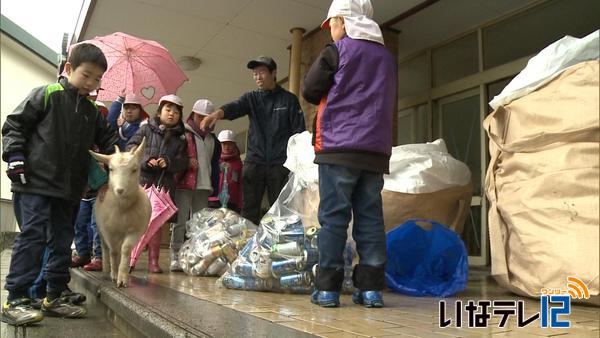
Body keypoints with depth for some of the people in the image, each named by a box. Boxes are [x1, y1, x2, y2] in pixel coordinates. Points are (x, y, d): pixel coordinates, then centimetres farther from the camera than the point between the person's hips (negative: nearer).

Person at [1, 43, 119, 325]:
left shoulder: (93, 111, 14)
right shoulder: (46, 94, -2)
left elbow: (107, 139, 18)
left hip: (69, 189, 6)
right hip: (35, 183, -6)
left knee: (62, 241, 9)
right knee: (32, 236, -8)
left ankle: (54, 297, 19)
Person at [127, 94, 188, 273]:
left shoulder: (180, 138, 12)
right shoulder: (146, 129, 6)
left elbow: (183, 162, 7)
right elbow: (131, 147, 1)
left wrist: (169, 162, -12)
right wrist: (145, 160, -14)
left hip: (164, 184, 2)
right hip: (141, 179, -2)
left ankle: (153, 260, 14)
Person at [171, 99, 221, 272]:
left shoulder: (212, 139, 18)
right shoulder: (182, 133, 2)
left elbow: (214, 165, 20)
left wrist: (214, 186, 12)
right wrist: (186, 162, -18)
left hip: (204, 186, 5)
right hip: (183, 184, -5)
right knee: (180, 220, -5)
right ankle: (176, 257, 2)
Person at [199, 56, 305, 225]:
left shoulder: (289, 99, 7)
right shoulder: (251, 98, 13)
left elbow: (299, 132, 3)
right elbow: (235, 107, -9)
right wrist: (218, 113, -32)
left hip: (280, 164, -2)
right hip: (254, 162, 2)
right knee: (249, 211, 1)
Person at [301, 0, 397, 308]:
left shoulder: (336, 50, 1)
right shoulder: (387, 57, 17)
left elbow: (309, 90, 3)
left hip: (338, 146, -4)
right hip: (376, 149, 5)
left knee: (333, 217, -2)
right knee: (370, 217, 5)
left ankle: (327, 288, -1)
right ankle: (371, 287, 5)